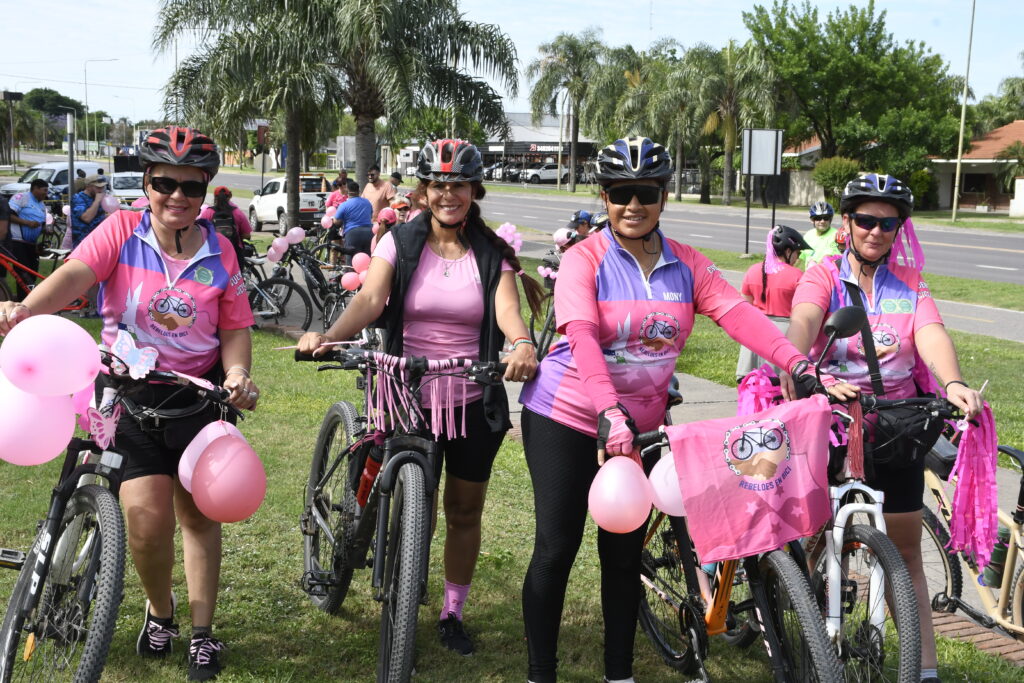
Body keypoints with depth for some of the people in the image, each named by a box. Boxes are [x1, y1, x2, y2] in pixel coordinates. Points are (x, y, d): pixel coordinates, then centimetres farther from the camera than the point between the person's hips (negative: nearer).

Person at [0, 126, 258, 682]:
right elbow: (76, 273, -23)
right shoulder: (122, 230, -6)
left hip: (197, 395, 2)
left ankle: (202, 635, 28)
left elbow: (235, 328, 2)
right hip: (130, 392, -2)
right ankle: (159, 611, 20)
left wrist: (237, 375, -18)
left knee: (197, 515, 11)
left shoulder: (219, 253, -1)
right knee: (146, 516, -12)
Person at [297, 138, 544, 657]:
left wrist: (521, 343, -39)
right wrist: (328, 336, -34)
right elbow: (370, 298, -15)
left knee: (464, 512, 12)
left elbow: (507, 310, -16)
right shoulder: (400, 243, -1)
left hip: (474, 403, 1)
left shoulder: (492, 254, 0)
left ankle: (453, 613, 31)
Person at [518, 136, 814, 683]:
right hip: (566, 417, -3)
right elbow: (582, 338, -27)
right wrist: (609, 412, -42)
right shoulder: (584, 259, -13)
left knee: (625, 553, 10)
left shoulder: (686, 265, 0)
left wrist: (797, 366, -29)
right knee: (556, 549, -1)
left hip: (639, 424, 4)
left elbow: (738, 313, -13)